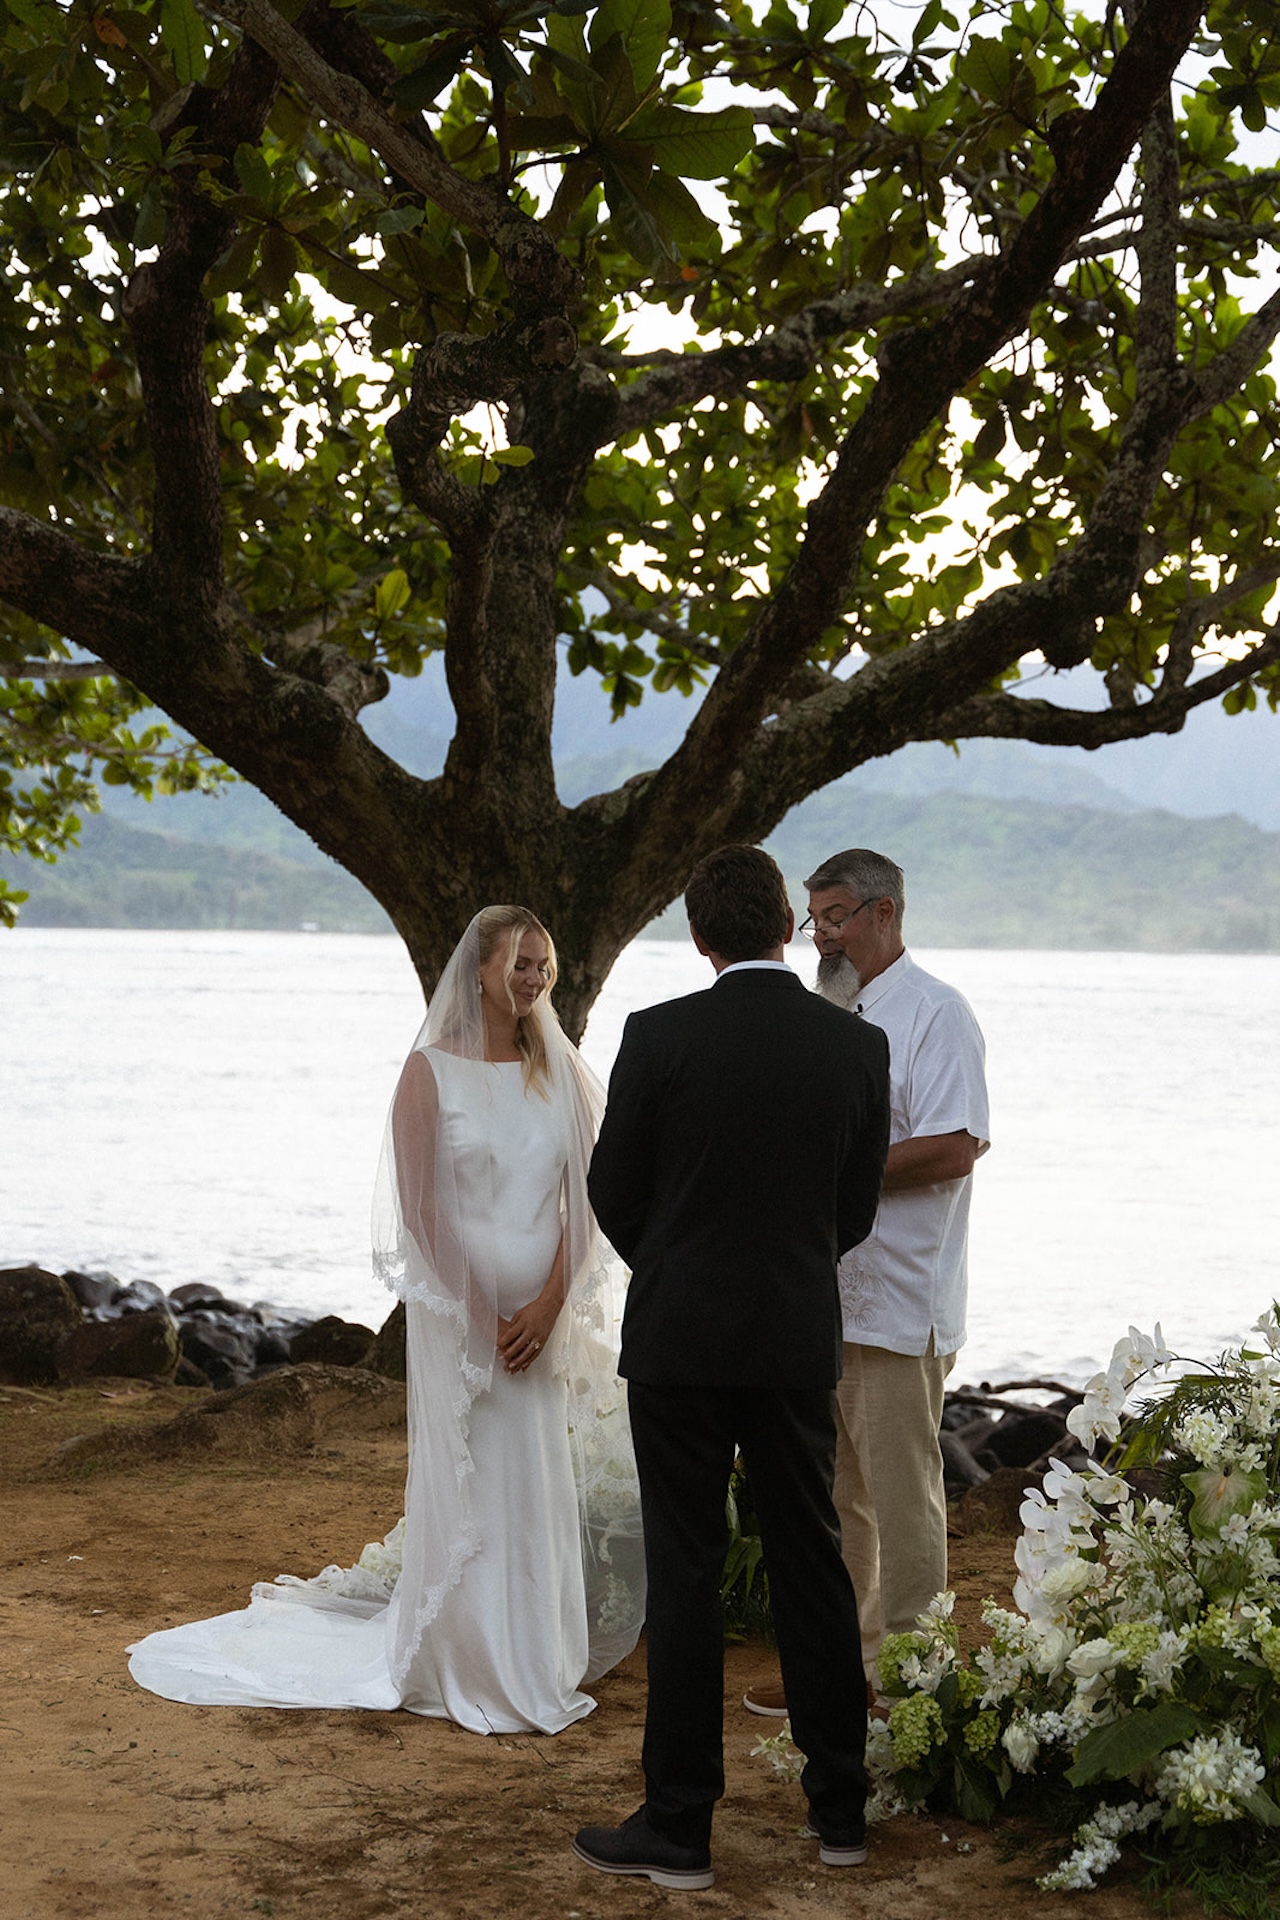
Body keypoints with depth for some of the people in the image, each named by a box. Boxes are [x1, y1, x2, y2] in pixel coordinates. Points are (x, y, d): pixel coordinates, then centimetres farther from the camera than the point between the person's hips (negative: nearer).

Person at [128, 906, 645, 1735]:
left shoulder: (561, 1071, 7)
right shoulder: (432, 1070, -5)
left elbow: (584, 1198, 4)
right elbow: (418, 1208, -8)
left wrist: (550, 1303, -7)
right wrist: (477, 1318, -12)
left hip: (549, 1315, 4)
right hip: (462, 1311, -4)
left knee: (545, 1490, 7)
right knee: (470, 1487, 1)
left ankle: (540, 1661, 20)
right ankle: (474, 1674, 13)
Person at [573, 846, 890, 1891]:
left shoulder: (659, 1036, -11)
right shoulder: (859, 1046, -2)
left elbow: (614, 1188, -1)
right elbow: (857, 1210, 6)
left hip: (681, 1336, -3)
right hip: (800, 1342, 3)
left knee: (685, 1578, 2)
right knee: (813, 1565, 13)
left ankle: (679, 1826, 6)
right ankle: (840, 1807, 21)